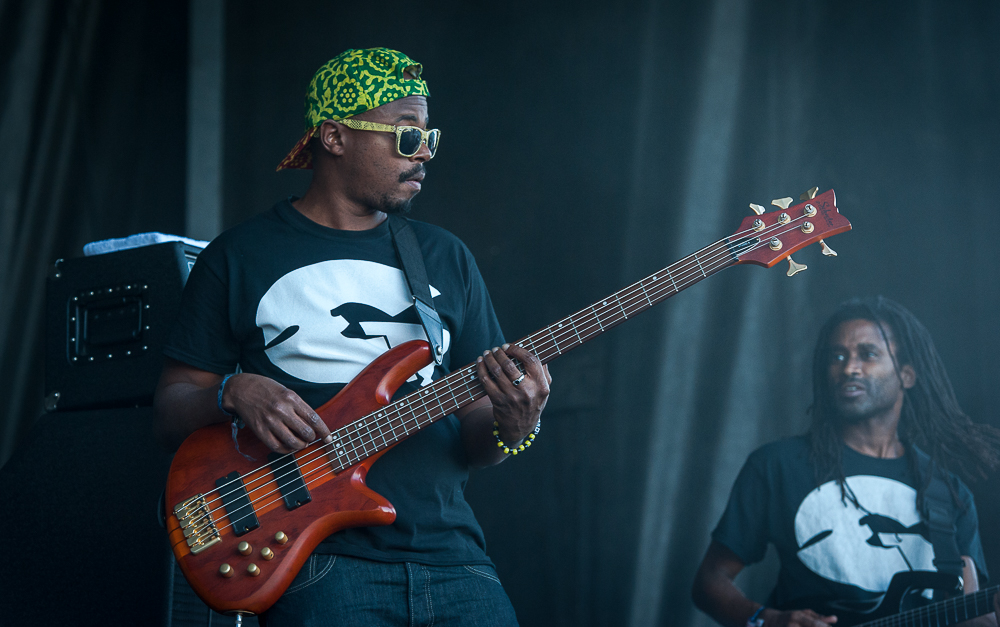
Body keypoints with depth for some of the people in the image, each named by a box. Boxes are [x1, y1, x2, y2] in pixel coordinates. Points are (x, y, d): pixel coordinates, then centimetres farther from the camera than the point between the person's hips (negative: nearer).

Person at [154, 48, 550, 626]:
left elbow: (472, 438, 15)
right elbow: (171, 410, 8)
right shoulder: (241, 256, 6)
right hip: (318, 566, -3)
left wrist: (510, 428, -8)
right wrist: (235, 393, -12)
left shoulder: (447, 258, 16)